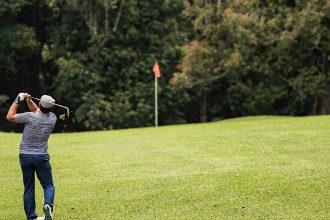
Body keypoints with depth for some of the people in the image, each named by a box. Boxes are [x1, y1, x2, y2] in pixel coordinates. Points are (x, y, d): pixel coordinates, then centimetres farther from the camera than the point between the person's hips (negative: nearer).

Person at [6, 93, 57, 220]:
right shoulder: (52, 118, -2)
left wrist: (18, 100, 5)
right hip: (41, 157, 0)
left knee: (28, 188, 9)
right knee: (48, 185, 8)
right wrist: (29, 100, 10)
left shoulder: (30, 116, -14)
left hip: (25, 156, 0)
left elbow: (10, 117, -1)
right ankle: (48, 205, -21)